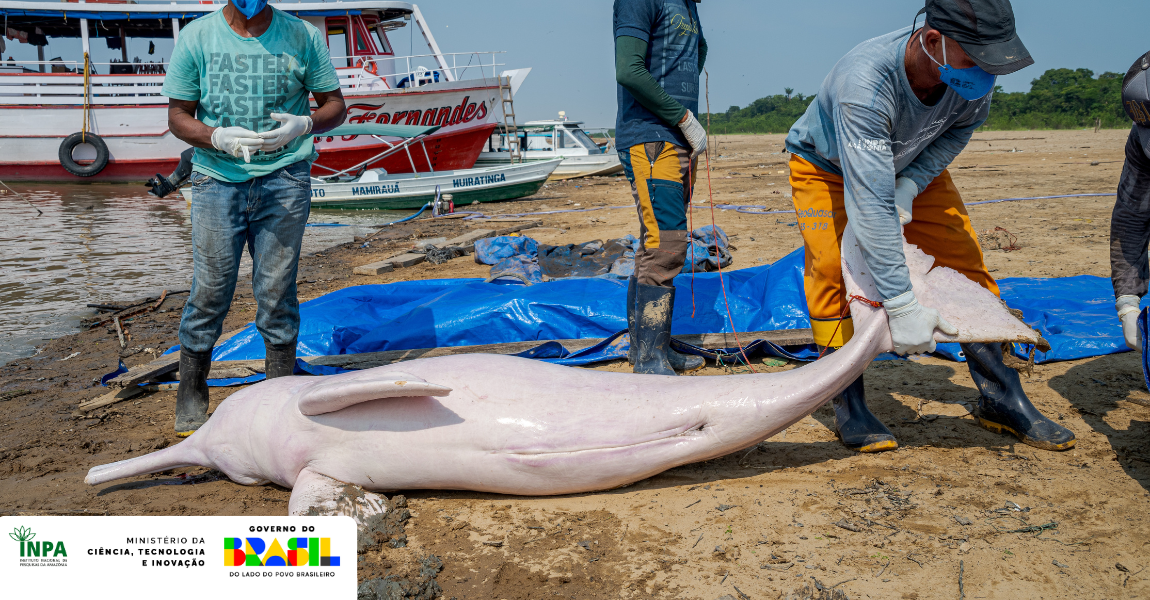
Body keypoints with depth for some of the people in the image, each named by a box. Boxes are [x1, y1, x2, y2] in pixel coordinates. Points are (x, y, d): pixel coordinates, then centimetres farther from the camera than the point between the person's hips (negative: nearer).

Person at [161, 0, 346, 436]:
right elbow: (177, 116, 7)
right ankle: (190, 396, 18)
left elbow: (335, 106, 9)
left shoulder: (302, 37, 4)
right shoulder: (197, 37, 4)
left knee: (277, 293, 2)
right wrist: (218, 137, -14)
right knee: (209, 291, 1)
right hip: (218, 179, 0)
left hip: (284, 181, 0)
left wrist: (303, 125, -13)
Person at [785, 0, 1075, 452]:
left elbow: (964, 124, -3)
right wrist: (901, 303, -49)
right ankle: (849, 409, -7)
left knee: (965, 261, -2)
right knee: (832, 273, -21)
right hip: (827, 168, -5)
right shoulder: (863, 81, -45)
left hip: (912, 167, 5)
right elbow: (869, 201, -48)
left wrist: (911, 183, -20)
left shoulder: (973, 72, -27)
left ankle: (1001, 399, 9)